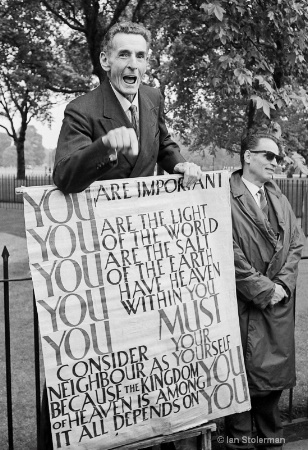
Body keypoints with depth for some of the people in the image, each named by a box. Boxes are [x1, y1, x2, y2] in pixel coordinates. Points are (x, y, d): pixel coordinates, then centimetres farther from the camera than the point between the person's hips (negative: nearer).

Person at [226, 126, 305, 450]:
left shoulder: (279, 199, 12)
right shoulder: (226, 198, -11)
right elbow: (229, 254, -16)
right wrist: (263, 290, -13)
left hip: (279, 304, 6)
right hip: (245, 305, -6)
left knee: (275, 375, 15)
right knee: (244, 378, 4)